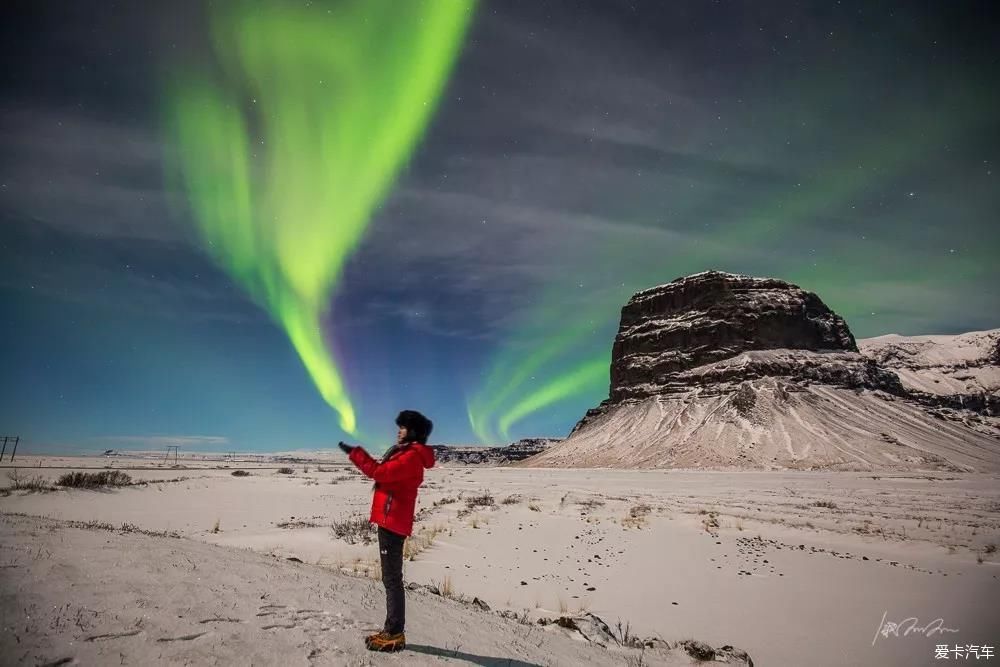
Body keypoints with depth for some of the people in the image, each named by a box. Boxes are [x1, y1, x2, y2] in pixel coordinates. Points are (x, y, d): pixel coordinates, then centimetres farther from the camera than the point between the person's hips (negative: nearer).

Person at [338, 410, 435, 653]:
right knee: (391, 577, 12)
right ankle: (392, 631, 18)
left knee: (391, 578, -7)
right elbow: (382, 471, 20)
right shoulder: (405, 454, 19)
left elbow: (380, 472, -20)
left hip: (393, 521, -10)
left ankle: (395, 635, -2)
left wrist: (354, 453, -12)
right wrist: (357, 453, 14)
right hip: (391, 520, 10)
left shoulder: (412, 456, -13)